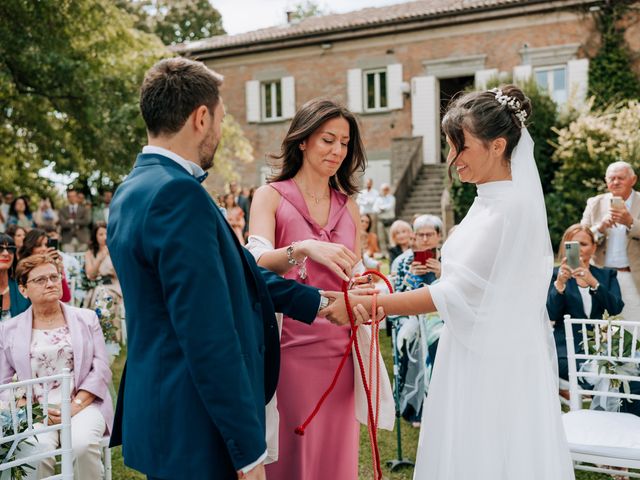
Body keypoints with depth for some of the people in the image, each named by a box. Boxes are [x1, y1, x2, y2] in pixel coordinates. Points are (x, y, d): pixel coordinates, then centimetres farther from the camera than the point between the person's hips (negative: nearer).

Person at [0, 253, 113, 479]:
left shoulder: (86, 318, 10)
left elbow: (101, 369, 3)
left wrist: (75, 406, -11)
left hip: (84, 405, 0)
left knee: (82, 445, -31)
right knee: (36, 452, -31)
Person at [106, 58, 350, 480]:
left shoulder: (133, 191, 9)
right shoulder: (178, 194, -22)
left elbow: (233, 273, 12)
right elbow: (208, 337, -24)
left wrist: (319, 303, 16)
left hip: (158, 419, 10)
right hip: (196, 434, -10)